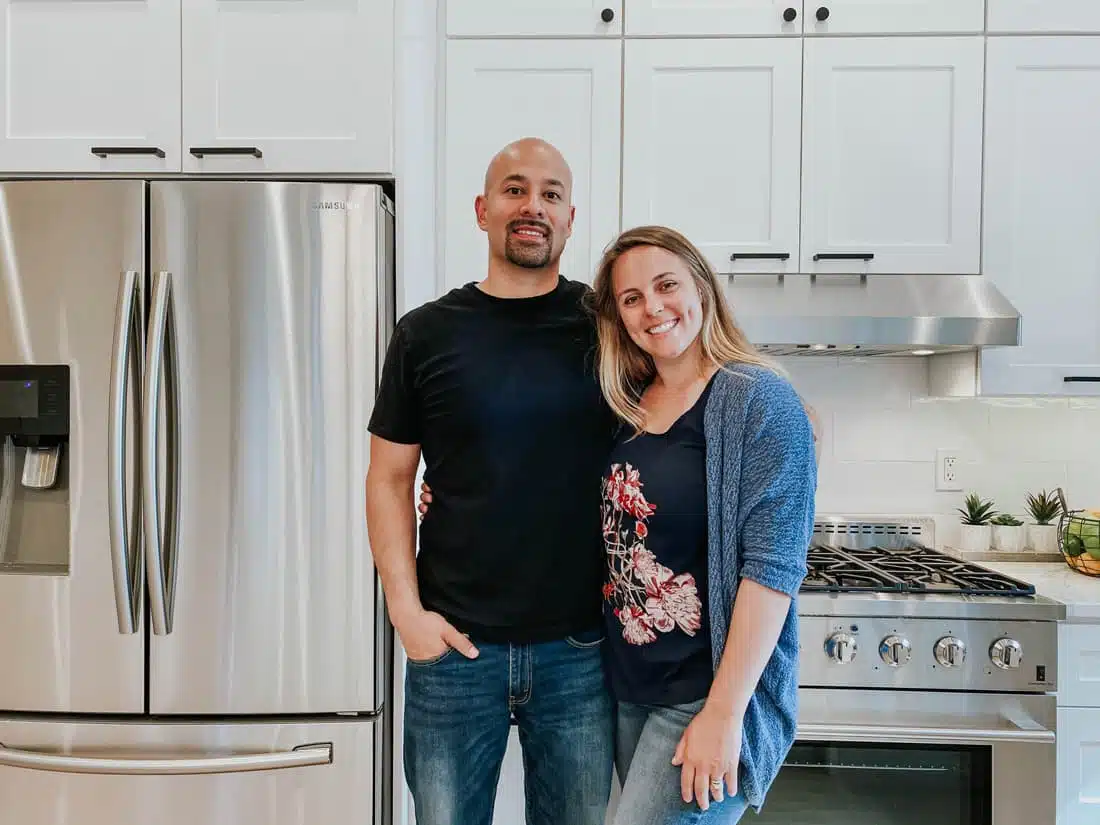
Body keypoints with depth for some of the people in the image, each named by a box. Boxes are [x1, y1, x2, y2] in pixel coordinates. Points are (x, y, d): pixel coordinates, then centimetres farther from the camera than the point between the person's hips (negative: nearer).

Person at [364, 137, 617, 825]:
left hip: (581, 647, 1)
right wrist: (406, 609, -5)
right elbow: (390, 481, 3)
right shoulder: (426, 334, 0)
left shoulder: (607, 325, 0)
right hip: (455, 643, 0)